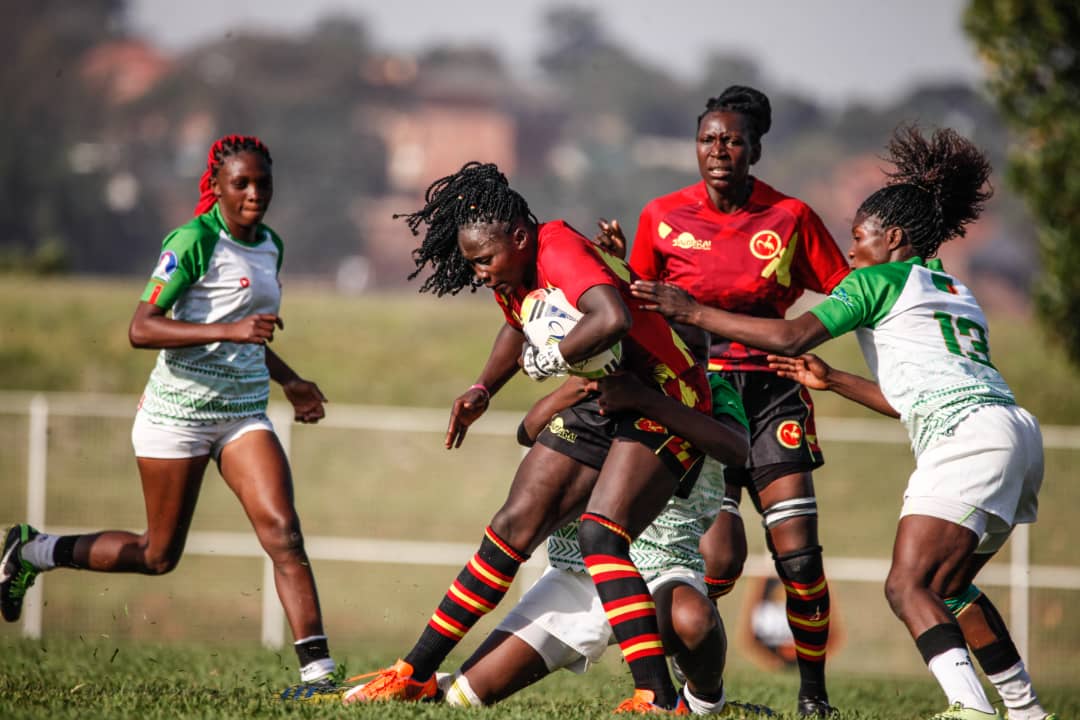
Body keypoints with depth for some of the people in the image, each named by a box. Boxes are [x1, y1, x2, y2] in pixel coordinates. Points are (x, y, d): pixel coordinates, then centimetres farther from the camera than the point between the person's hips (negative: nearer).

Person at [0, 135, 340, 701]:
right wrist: (228, 330, -31)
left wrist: (289, 382, 23)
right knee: (159, 554, 5)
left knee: (282, 532, -15)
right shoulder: (193, 241, -14)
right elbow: (141, 329, -23)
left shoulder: (269, 246, 10)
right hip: (178, 413, -6)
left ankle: (317, 669, -19)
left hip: (244, 416, 6)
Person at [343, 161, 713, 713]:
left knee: (599, 534, -26)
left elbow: (613, 319, -44)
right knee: (515, 527, 8)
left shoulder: (561, 251, -25)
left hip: (664, 404, -9)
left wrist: (546, 361, -29)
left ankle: (657, 698, -29)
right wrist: (483, 390, 15)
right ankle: (415, 674, 14)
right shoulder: (517, 274, 5)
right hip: (600, 404, 9)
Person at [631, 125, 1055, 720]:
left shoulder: (880, 279, 4)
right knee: (947, 587, 20)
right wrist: (832, 380, 38)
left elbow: (792, 337, -5)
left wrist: (695, 312, 0)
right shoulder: (952, 292, 29)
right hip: (1013, 432, 9)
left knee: (908, 586, -14)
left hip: (969, 437, -9)